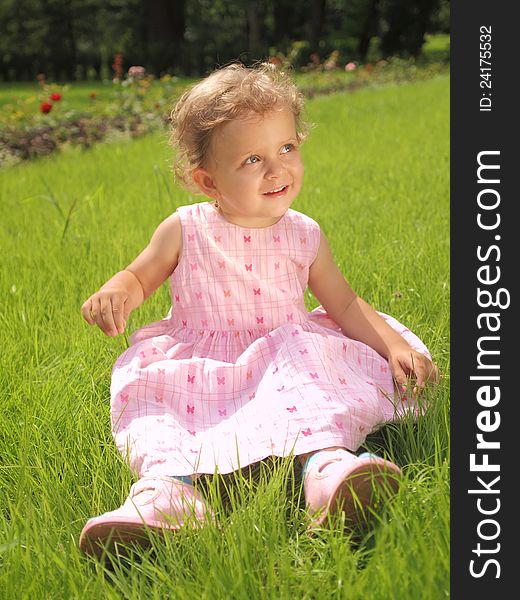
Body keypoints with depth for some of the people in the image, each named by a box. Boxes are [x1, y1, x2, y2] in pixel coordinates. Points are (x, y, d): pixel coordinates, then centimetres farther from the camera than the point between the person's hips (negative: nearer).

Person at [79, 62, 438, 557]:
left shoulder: (303, 236, 4)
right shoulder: (185, 230, 0)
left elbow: (344, 304, 10)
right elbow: (139, 277, 12)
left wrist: (394, 346, -3)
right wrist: (113, 294, -13)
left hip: (281, 357, 0)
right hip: (197, 365, 1)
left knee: (304, 355, -32)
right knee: (138, 382, -26)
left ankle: (327, 461, -57)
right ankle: (166, 486, -50)